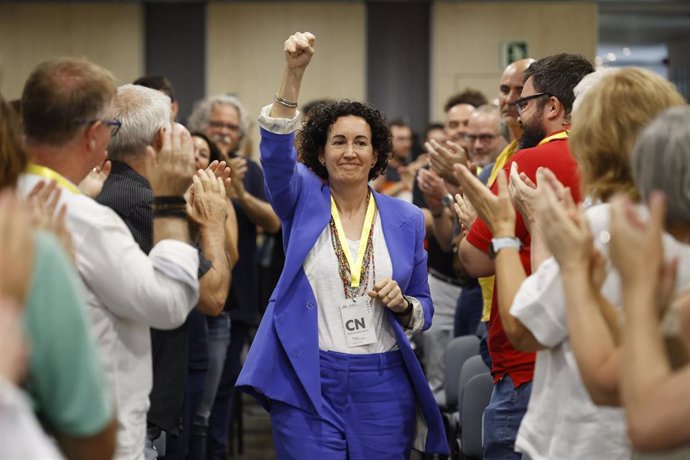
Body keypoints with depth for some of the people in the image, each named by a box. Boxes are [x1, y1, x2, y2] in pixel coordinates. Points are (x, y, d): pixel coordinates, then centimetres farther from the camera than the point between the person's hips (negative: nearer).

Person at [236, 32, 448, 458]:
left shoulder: (406, 218, 7)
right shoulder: (304, 201, 4)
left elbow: (424, 310, 13)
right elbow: (276, 150, -16)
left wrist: (402, 304, -11)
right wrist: (294, 71, -28)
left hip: (383, 383, 2)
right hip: (307, 381, -2)